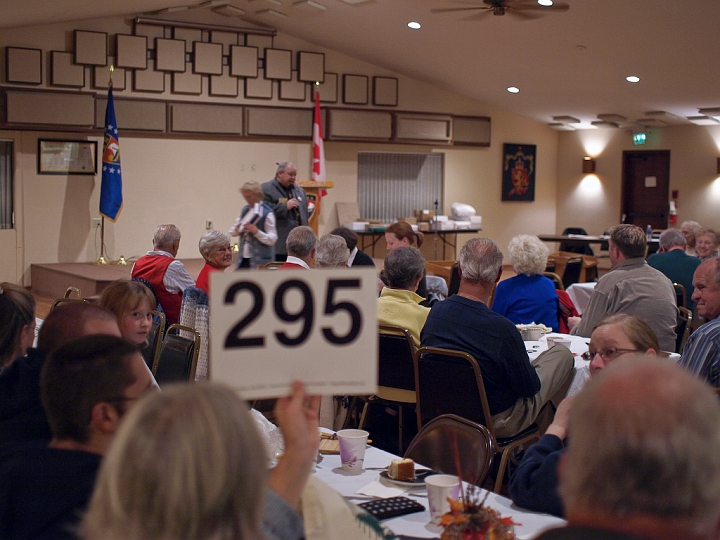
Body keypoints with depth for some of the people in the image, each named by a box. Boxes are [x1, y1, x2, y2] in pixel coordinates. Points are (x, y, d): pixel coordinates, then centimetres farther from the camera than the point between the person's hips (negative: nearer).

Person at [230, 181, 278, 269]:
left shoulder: (267, 213, -9)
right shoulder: (245, 210, 12)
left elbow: (272, 239, -13)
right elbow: (232, 232, 17)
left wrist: (256, 232, -26)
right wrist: (237, 229, -7)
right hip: (243, 259, 7)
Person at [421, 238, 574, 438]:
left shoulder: (434, 312, -15)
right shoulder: (501, 328, -33)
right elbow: (530, 388, -18)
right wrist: (531, 367, 5)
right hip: (497, 423, -6)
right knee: (563, 355, 13)